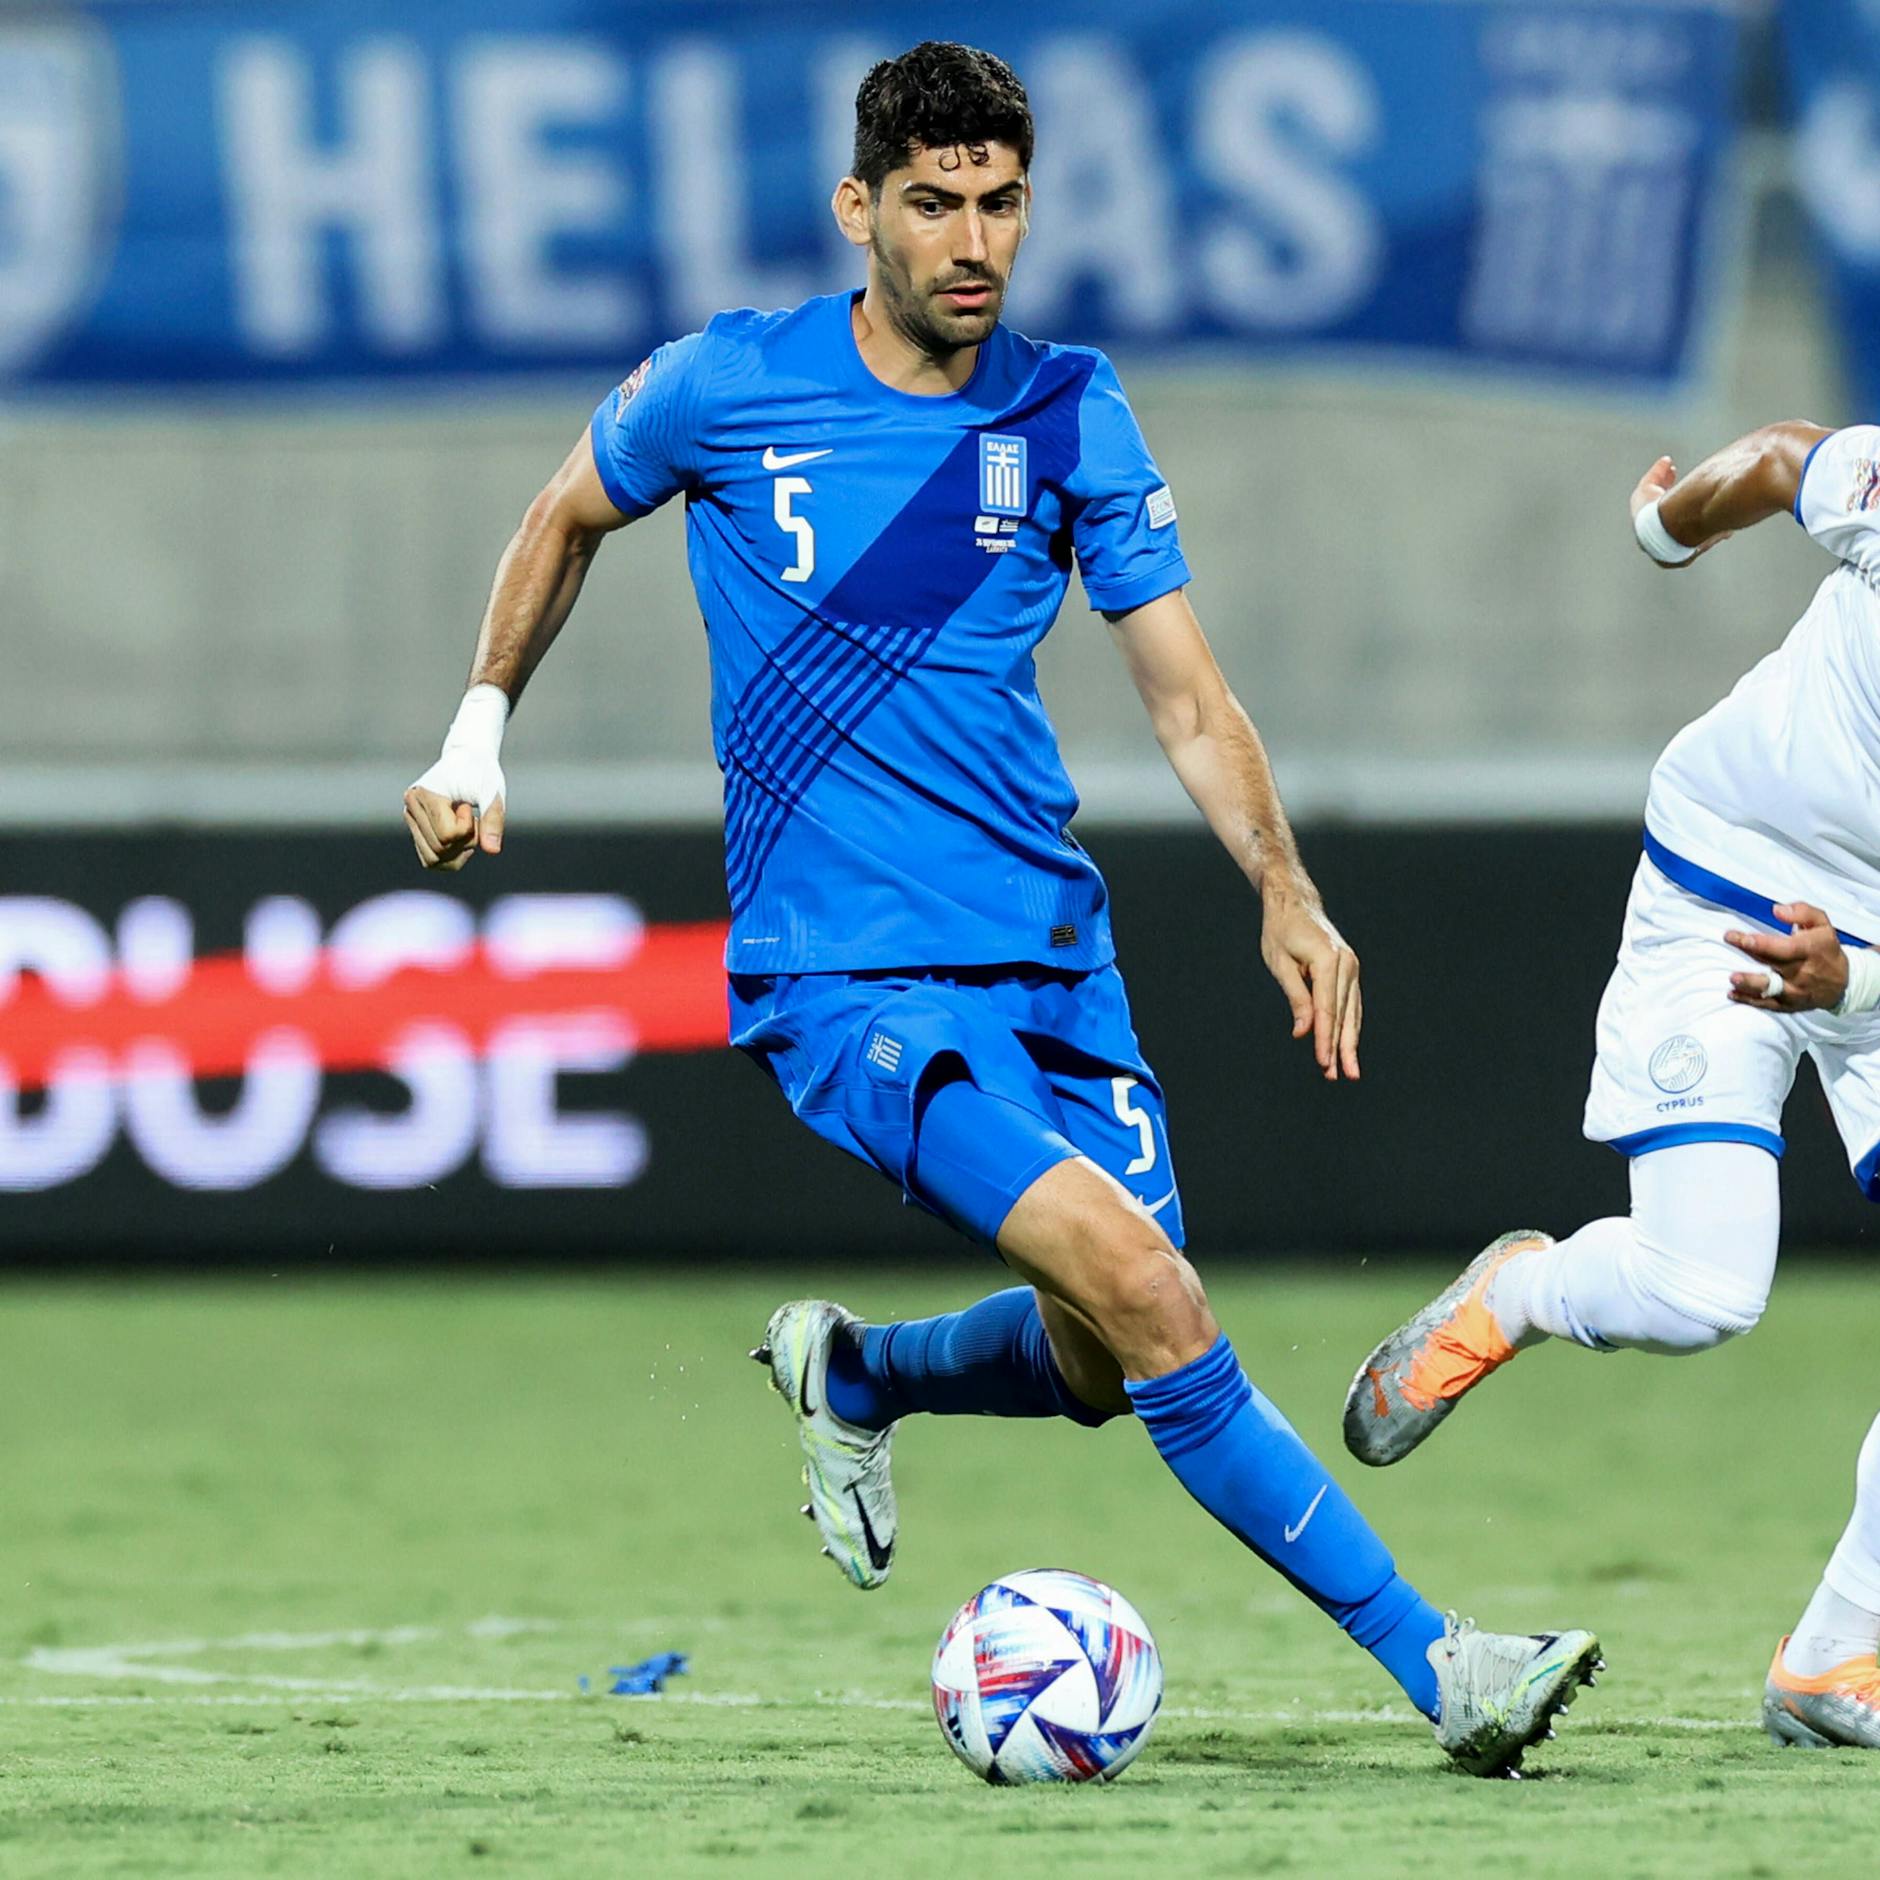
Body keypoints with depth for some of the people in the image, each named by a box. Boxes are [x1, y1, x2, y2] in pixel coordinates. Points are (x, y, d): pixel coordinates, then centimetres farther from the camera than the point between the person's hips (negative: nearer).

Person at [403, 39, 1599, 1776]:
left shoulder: (1071, 415, 3)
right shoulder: (729, 388, -4)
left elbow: (1186, 697, 3)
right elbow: (568, 520, 17)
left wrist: (1283, 887, -12)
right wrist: (479, 736, 17)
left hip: (1052, 959, 5)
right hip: (843, 978, -5)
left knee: (1104, 1360, 6)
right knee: (1148, 1295, -21)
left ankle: (854, 1377, 39)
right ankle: (1432, 1662, -20)